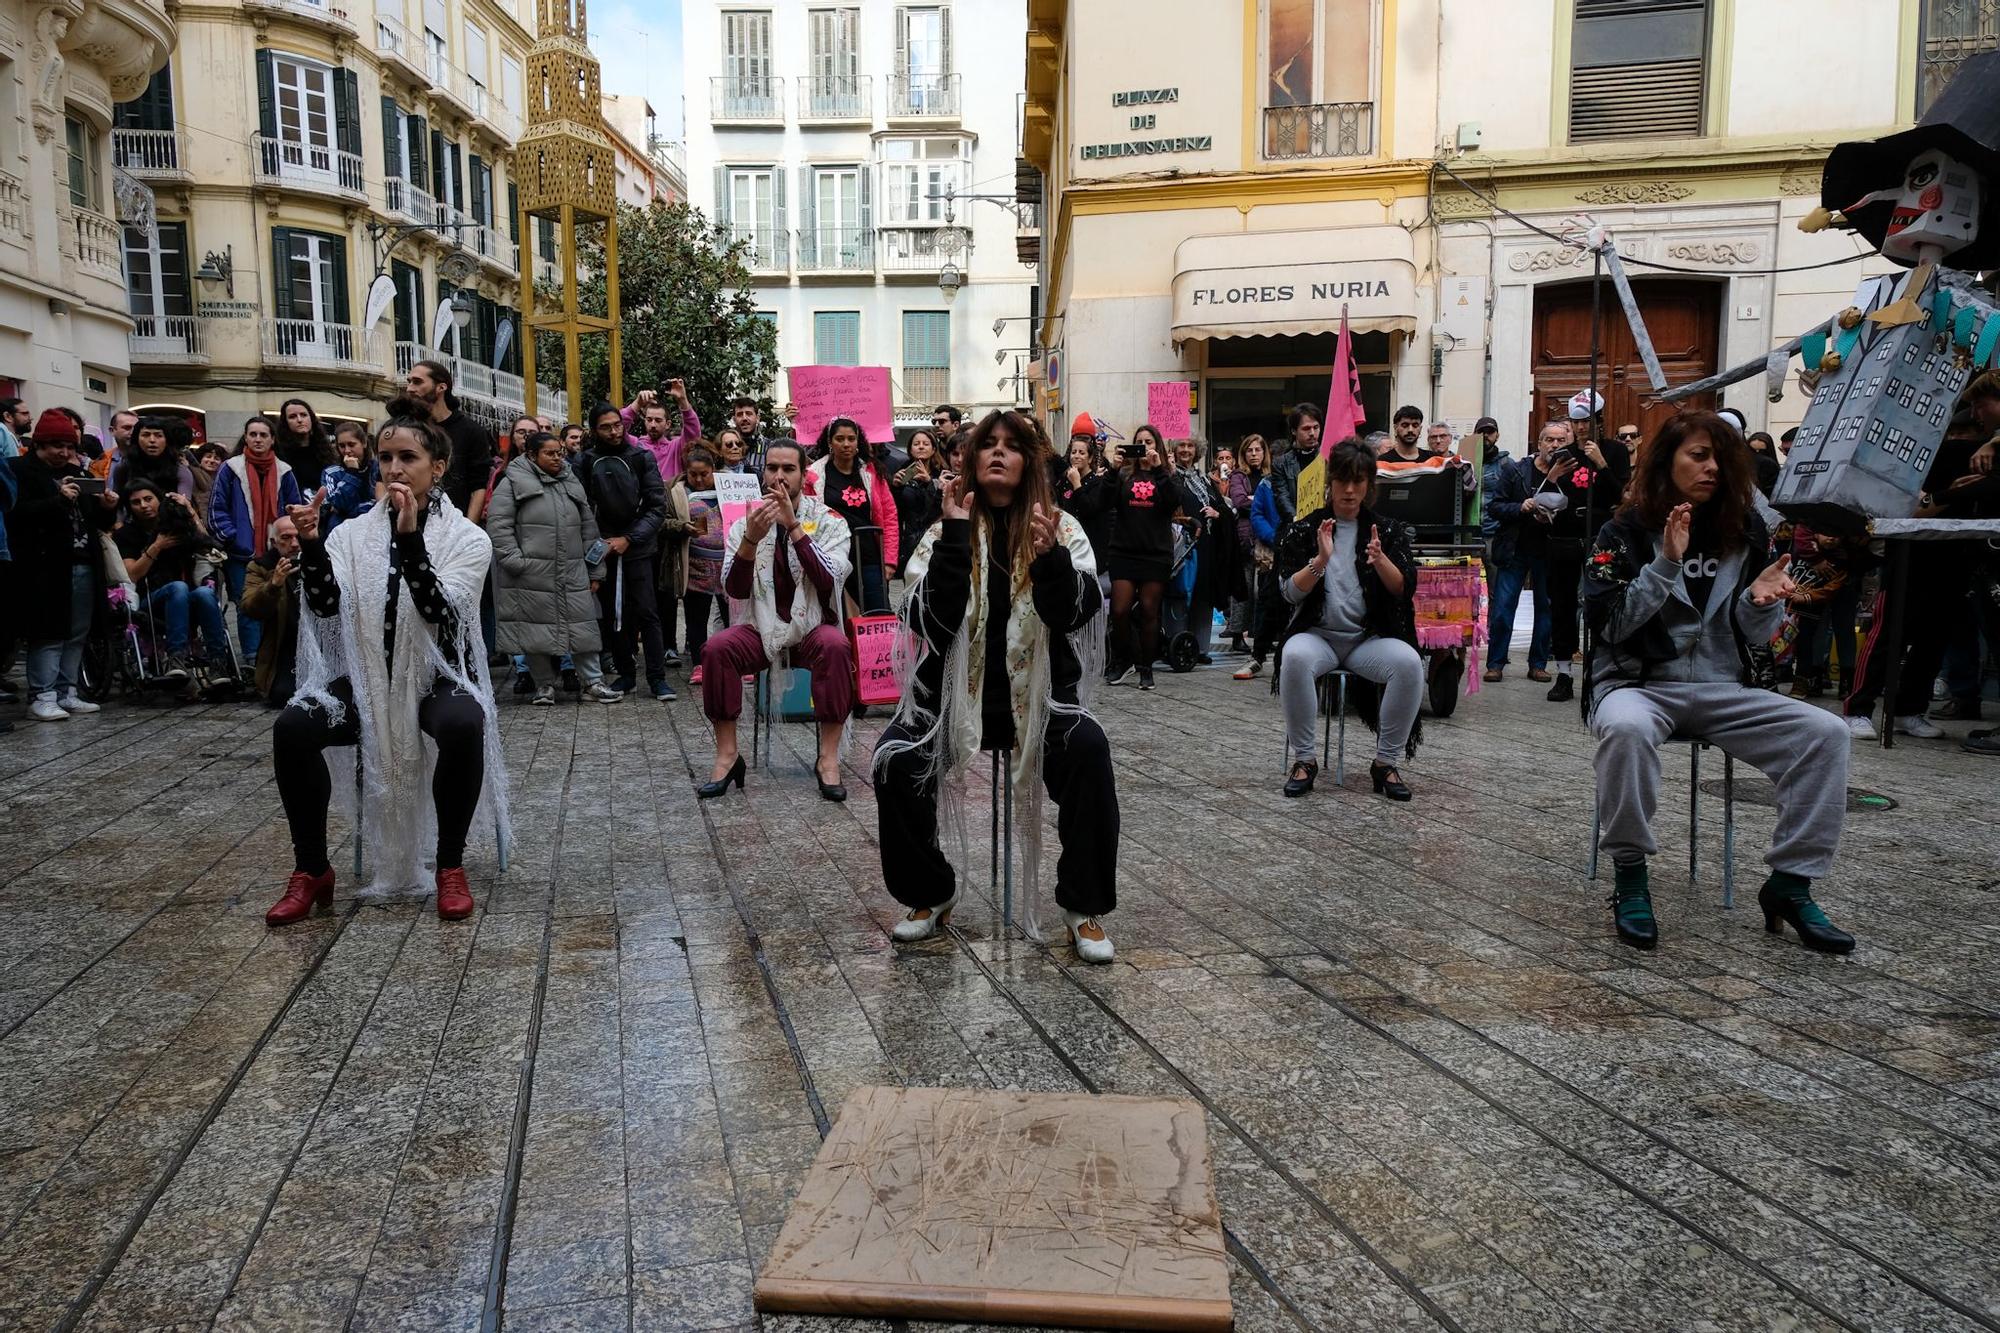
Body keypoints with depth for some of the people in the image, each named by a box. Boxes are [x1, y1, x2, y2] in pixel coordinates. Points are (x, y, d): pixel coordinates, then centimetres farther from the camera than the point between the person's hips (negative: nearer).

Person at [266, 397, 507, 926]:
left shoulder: (468, 539, -2)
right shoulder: (355, 532, 5)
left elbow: (439, 611, -20)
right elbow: (326, 606, -9)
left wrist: (411, 537, -31)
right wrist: (310, 545, -25)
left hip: (439, 679, -3)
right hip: (367, 679, 3)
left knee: (463, 724, -36)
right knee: (291, 726, -25)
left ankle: (450, 866, -16)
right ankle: (311, 870, -7)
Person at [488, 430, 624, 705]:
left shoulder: (572, 483, 15)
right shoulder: (513, 483, -1)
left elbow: (588, 528, 16)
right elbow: (498, 525, -6)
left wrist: (595, 571, 12)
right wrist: (515, 561, -13)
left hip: (572, 574, 4)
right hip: (531, 576, -4)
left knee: (582, 625, 3)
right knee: (536, 629, 3)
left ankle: (593, 682, 11)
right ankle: (544, 685, 16)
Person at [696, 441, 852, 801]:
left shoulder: (829, 521, -2)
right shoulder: (744, 523, 3)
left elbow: (828, 580, -19)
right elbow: (734, 590, -9)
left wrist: (793, 525, -25)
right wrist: (751, 539, -25)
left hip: (813, 626, -2)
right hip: (762, 629, 2)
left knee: (835, 646, -34)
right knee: (716, 647, -27)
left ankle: (829, 757, -25)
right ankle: (727, 754, -14)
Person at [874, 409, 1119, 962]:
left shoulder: (1059, 526, 0)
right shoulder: (947, 529, 0)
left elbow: (1074, 614, -14)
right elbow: (930, 622, -14)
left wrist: (1052, 557, -32)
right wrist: (955, 536, -19)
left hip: (1037, 691, -1)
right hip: (956, 691, 1)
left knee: (1088, 749, -29)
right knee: (894, 762, -22)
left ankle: (1083, 906, -12)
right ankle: (931, 894, 4)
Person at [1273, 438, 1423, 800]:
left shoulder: (1388, 530, 9)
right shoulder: (1302, 529, 5)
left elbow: (1404, 589, -4)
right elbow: (1290, 593, -6)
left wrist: (1380, 560, -23)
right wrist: (1320, 560, -23)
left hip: (1370, 638, 1)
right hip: (1317, 634, -1)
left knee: (1409, 662, -30)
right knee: (1295, 656, -36)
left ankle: (1387, 762, -14)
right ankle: (1304, 759, -20)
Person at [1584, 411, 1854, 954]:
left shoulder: (1745, 533, 9)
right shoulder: (1625, 532, -2)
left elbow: (1755, 636, 9)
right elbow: (1607, 624, -12)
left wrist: (1761, 600, -13)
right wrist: (1665, 564, -21)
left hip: (1722, 690, 5)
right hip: (1637, 685, -4)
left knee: (1826, 733, -17)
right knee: (1627, 729, -39)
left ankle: (1790, 883, -7)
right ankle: (1629, 876, -22)